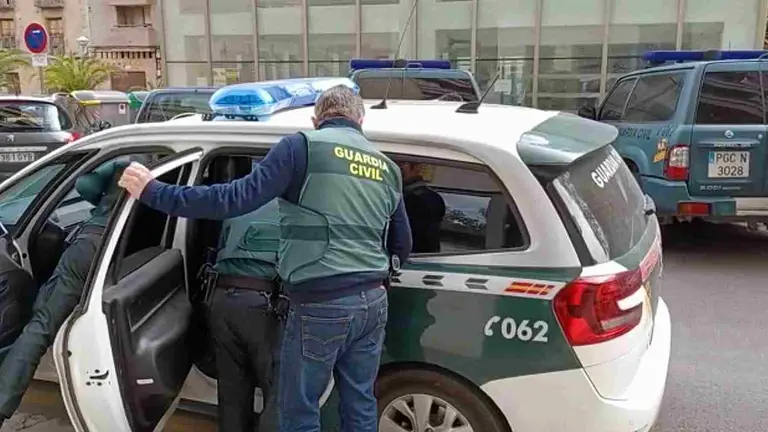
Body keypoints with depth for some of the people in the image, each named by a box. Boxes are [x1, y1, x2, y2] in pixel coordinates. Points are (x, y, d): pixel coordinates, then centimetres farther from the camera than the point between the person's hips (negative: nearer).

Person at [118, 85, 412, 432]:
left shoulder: (304, 145, -6)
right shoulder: (387, 167, 12)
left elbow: (238, 198, -15)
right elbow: (403, 246, 18)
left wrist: (153, 192, -7)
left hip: (321, 304, -6)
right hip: (373, 300, 6)